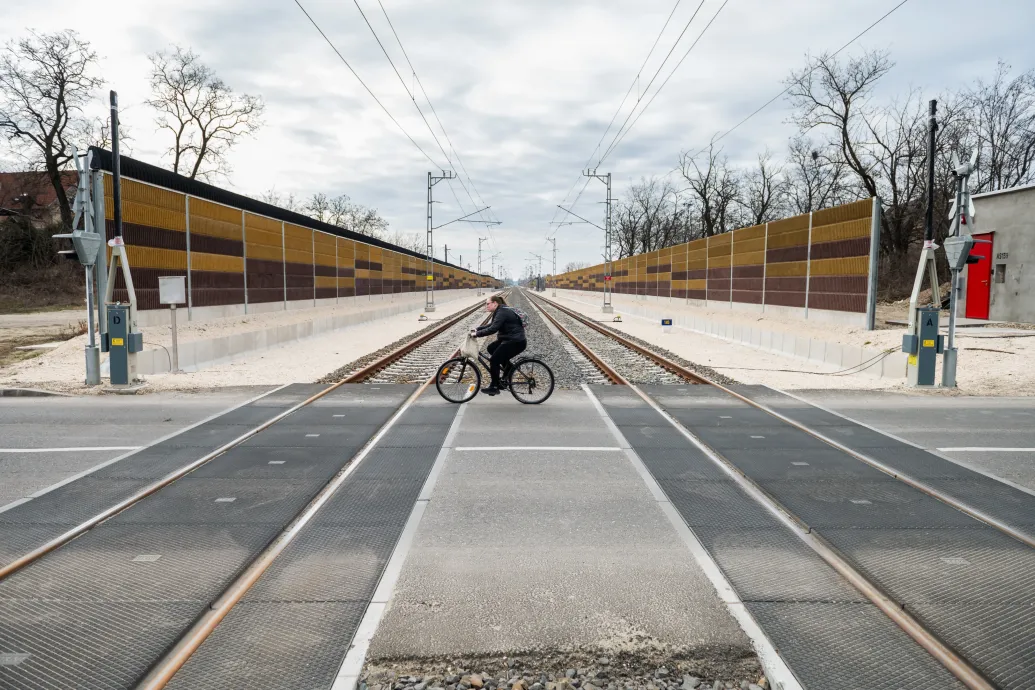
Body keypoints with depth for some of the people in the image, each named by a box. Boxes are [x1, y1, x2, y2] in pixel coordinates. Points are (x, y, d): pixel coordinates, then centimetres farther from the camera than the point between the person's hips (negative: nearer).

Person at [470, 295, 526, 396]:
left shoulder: (502, 313, -17)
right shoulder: (500, 311, 14)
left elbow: (493, 329, -27)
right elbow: (491, 325, 21)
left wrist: (477, 334, -22)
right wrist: (477, 329, 10)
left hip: (516, 342, -10)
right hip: (509, 340, 10)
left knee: (494, 360, -9)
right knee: (491, 348, 13)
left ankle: (494, 387, 1)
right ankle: (508, 367, 19)